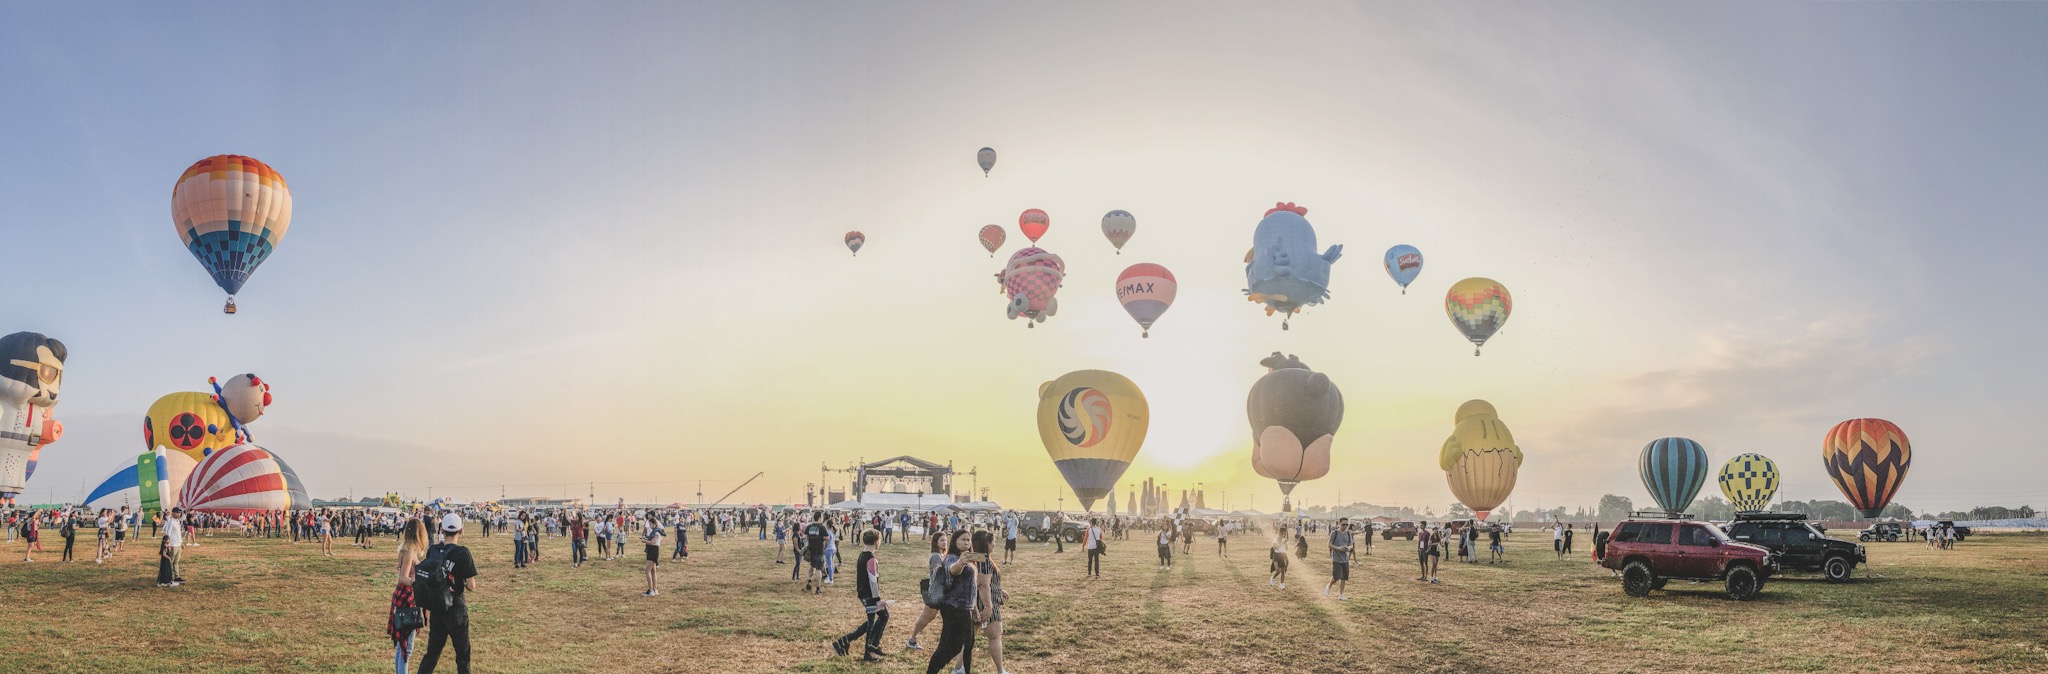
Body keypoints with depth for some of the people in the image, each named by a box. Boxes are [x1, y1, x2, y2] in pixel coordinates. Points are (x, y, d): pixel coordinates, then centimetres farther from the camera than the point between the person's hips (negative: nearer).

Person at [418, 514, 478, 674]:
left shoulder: (432, 551, 0)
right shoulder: (463, 553, -14)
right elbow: (471, 586, -13)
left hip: (436, 607, 4)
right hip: (456, 607, -4)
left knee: (432, 652, 15)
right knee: (463, 654, 6)